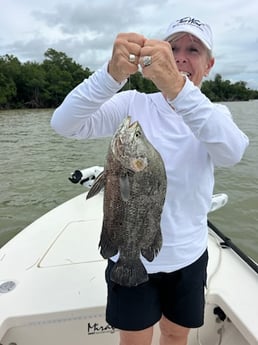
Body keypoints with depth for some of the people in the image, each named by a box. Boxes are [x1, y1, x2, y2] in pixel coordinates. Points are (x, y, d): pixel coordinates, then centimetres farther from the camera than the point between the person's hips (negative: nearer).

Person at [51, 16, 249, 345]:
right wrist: (112, 73, -40)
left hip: (188, 255, 2)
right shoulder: (134, 104, -9)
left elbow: (232, 153, -29)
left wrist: (177, 87, -45)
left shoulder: (215, 113, -5)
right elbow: (63, 124, -24)